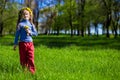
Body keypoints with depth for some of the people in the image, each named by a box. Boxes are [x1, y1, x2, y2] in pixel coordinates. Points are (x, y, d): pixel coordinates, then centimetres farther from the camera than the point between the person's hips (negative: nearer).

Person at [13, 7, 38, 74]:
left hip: (30, 43, 2)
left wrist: (30, 32, -10)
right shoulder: (20, 24, -1)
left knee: (31, 58, -2)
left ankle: (32, 71, 3)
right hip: (22, 43, -1)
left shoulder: (31, 24, 7)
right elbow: (17, 34, 1)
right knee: (23, 58, 6)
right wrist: (15, 44, 0)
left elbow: (36, 33, 9)